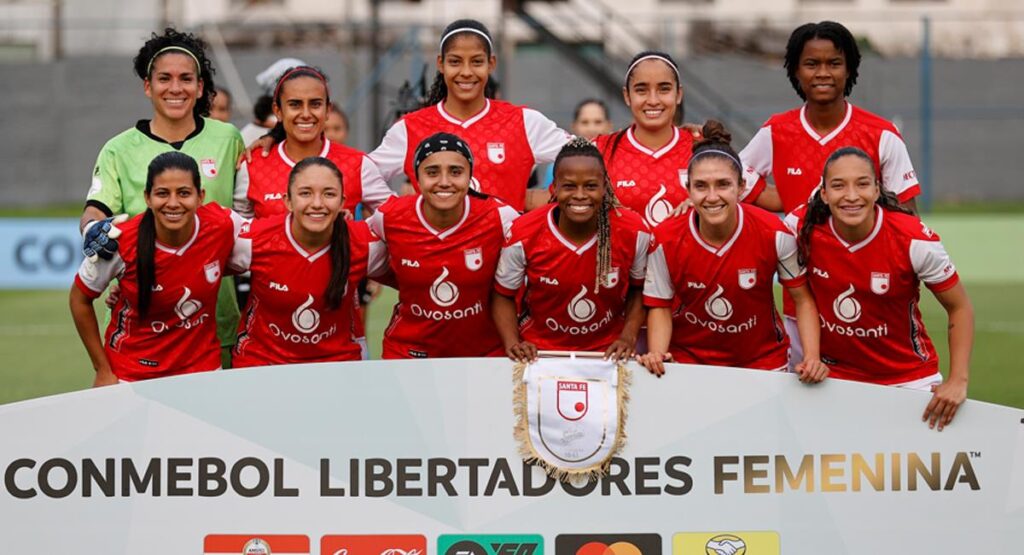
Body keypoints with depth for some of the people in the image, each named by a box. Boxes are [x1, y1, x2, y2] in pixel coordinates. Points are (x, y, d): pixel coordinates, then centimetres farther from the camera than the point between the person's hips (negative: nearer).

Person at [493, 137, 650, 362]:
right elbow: (504, 295, 2)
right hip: (540, 352, -1)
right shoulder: (524, 236, -12)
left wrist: (628, 337, -4)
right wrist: (512, 344, -11)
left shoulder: (634, 233, -10)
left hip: (607, 353, 1)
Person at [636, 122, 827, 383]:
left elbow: (802, 298, -8)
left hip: (761, 359, 0)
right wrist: (656, 356, -21)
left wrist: (812, 359, -18)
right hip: (688, 359, 0)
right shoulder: (666, 241, -17)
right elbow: (661, 306, -5)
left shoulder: (774, 234, -20)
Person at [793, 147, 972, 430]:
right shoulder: (802, 227, -16)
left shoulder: (914, 240, -21)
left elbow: (960, 308, -8)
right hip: (833, 375, 1)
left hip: (909, 380, -1)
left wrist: (958, 381, -15)